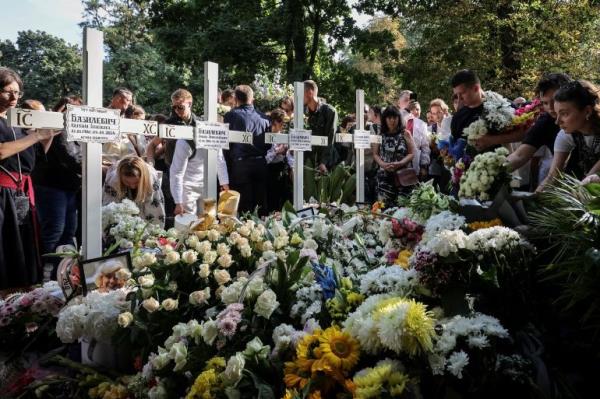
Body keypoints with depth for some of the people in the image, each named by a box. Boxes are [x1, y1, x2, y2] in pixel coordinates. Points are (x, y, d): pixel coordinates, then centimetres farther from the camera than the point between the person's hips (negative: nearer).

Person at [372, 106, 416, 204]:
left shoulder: (405, 134, 4)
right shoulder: (380, 134, 7)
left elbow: (412, 153, 2)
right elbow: (375, 154, 8)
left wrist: (399, 163, -14)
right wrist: (383, 164, -10)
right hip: (384, 175, 1)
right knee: (384, 204, -4)